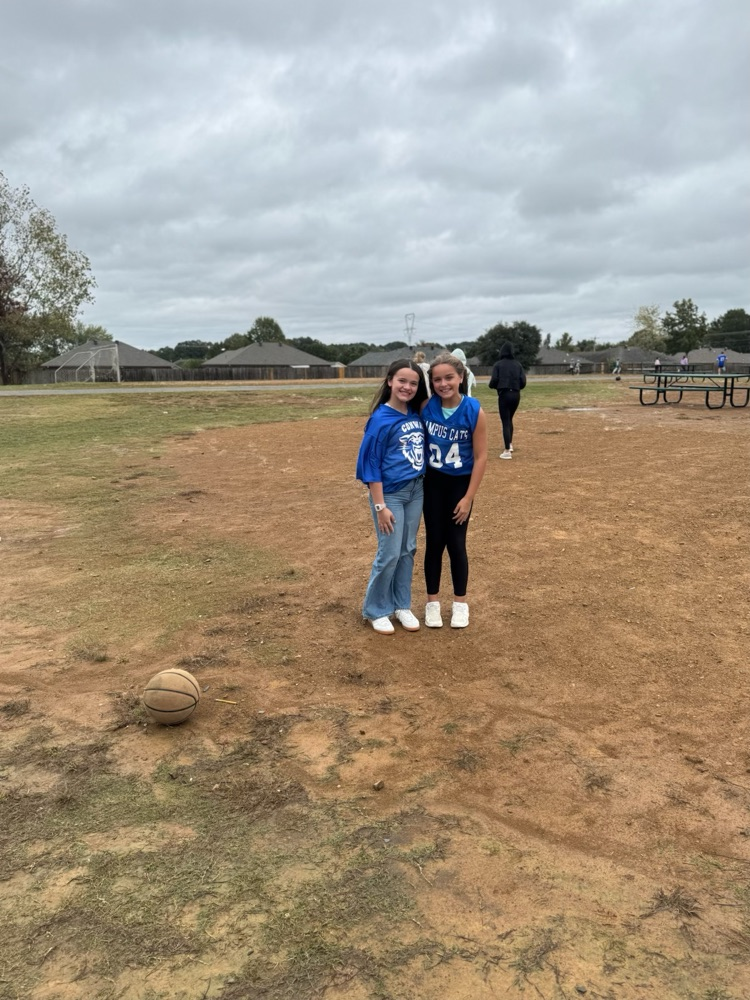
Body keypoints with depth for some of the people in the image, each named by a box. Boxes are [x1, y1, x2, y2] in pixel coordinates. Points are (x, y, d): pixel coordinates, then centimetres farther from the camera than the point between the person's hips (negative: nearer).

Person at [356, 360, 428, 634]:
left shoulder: (416, 415, 3)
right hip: (390, 493, -6)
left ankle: (401, 605, 27)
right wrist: (380, 506, -17)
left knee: (407, 551, 14)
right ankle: (376, 610, 18)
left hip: (416, 491, 6)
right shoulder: (381, 419, -15)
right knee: (389, 554, 0)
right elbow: (371, 464, -15)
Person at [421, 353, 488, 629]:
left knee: (456, 543, 5)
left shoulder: (475, 412, -18)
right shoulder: (427, 407, -12)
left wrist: (468, 497, -13)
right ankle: (432, 601, 23)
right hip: (433, 483, 2)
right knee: (434, 542, 7)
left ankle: (460, 602, 24)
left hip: (460, 483, -2)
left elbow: (480, 457, -13)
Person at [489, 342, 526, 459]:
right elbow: (523, 382, 1)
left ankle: (507, 451, -6)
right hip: (516, 395, 4)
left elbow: (493, 382, -10)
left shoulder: (498, 364, -4)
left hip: (504, 395, -4)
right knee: (509, 419, 24)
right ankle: (510, 444, 26)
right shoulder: (518, 364, 6)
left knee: (505, 422, -2)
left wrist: (492, 385, 13)